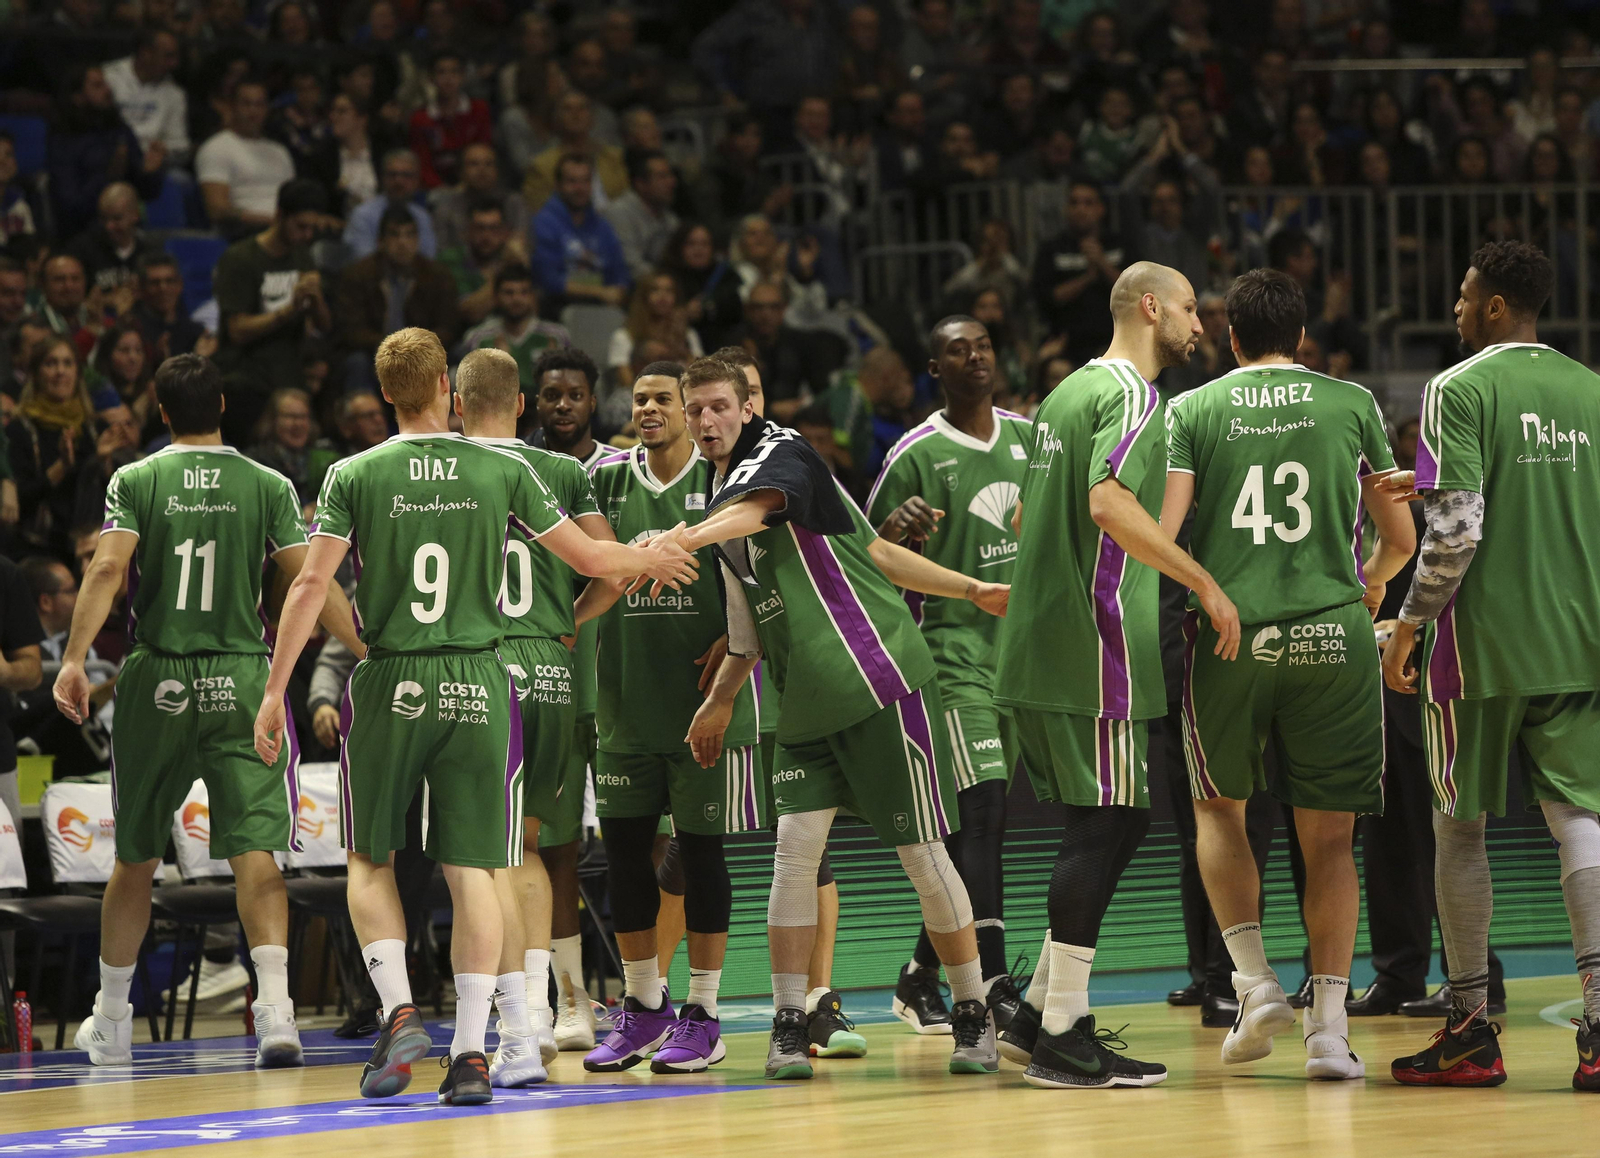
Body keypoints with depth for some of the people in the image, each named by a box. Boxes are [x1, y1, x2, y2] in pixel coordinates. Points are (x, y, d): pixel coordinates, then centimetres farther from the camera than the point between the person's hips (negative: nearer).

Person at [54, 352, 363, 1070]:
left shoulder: (135, 481, 2)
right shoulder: (267, 486, 3)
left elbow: (109, 566, -13)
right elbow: (312, 584, -3)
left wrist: (74, 658, -17)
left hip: (157, 682, 0)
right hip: (240, 678, 0)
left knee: (136, 857, 13)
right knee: (254, 850, -6)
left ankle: (110, 1019, 23)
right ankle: (274, 1005, -25)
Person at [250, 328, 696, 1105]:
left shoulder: (355, 476, -1)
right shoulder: (504, 472, 1)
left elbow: (311, 584, -7)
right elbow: (592, 558, 6)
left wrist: (275, 691, -3)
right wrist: (651, 558, 27)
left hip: (389, 684, 0)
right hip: (477, 685, 1)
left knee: (369, 860, 14)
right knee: (473, 872, 3)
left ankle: (399, 1011, -5)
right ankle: (470, 1050, -3)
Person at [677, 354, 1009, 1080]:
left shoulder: (779, 453, -8)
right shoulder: (721, 498, 16)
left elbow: (755, 510, -33)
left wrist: (682, 539, -51)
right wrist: (720, 701, 20)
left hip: (882, 679, -7)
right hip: (807, 704, 7)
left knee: (922, 851, -2)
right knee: (795, 846, -7)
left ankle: (973, 1018, 10)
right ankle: (789, 1025, -5)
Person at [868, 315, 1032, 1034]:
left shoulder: (1029, 436, 10)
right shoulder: (917, 454, -6)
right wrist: (896, 529, -24)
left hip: (1024, 644, 6)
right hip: (954, 645, -6)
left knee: (982, 825, 10)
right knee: (981, 811, -18)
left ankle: (922, 975, 23)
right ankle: (996, 990, -23)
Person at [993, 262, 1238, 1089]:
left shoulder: (1069, 392, 20)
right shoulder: (1130, 393, -10)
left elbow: (1027, 518, 27)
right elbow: (1110, 503, -26)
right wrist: (1204, 584, -23)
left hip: (1037, 641, 10)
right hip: (1094, 646, -10)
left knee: (1107, 824, 15)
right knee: (1104, 829, -7)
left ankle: (1037, 1015, 16)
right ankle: (1064, 1040, -7)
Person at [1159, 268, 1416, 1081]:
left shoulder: (1192, 410, 5)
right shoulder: (1352, 404, 7)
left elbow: (1159, 531, -6)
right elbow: (1400, 537, 10)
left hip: (1228, 637, 0)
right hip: (1331, 634, 0)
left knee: (1220, 808, 21)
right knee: (1329, 836, 7)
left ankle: (1253, 979, 6)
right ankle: (1328, 1023, -2)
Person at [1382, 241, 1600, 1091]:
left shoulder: (1462, 388, -9)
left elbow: (1457, 529, -16)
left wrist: (1409, 624, -7)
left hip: (1483, 639, -5)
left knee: (1460, 826, 7)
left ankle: (1471, 1031, 9)